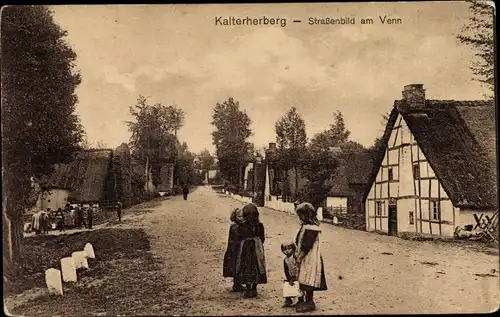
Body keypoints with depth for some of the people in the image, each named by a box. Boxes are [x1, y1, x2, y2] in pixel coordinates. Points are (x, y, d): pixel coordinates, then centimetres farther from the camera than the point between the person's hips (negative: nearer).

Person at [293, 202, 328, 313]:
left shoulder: (311, 228, -18)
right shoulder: (305, 226, 13)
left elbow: (307, 245, -21)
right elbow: (300, 242, 16)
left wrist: (299, 257, -16)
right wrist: (297, 253, 8)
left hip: (310, 258, -10)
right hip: (305, 258, 10)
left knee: (308, 281, -4)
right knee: (305, 280, 13)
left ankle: (310, 303, 3)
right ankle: (308, 301, 21)